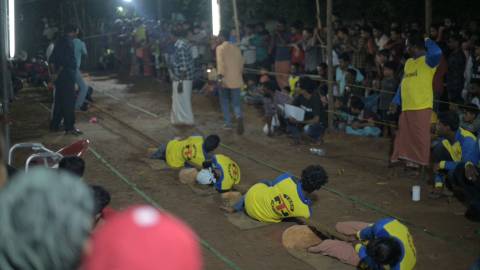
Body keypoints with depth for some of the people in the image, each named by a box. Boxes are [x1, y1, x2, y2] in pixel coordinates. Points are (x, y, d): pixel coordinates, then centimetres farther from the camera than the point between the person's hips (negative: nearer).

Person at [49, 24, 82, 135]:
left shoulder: (60, 41, 16)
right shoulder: (68, 41, -11)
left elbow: (52, 59, 17)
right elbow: (65, 60, -21)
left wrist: (54, 73, 15)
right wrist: (57, 73, -12)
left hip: (59, 76, 9)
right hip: (67, 75, -9)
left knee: (59, 100, 13)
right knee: (69, 101, -7)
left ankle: (54, 125, 17)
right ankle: (69, 127, -7)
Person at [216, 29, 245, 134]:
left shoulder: (220, 48, -6)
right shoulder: (236, 48, 10)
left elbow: (220, 63, -16)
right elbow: (241, 63, 15)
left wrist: (220, 77, -19)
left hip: (225, 80, -4)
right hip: (236, 80, 4)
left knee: (224, 102, 13)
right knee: (236, 102, 6)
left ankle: (228, 123, 15)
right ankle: (239, 116, -22)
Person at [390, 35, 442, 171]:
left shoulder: (427, 60, -7)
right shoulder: (408, 62, 17)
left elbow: (437, 53, -30)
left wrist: (427, 41, -11)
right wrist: (396, 101, 18)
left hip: (422, 106, -7)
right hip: (407, 105, 7)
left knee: (420, 134, -2)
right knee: (404, 133, 12)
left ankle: (419, 160, 7)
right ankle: (400, 156, 22)